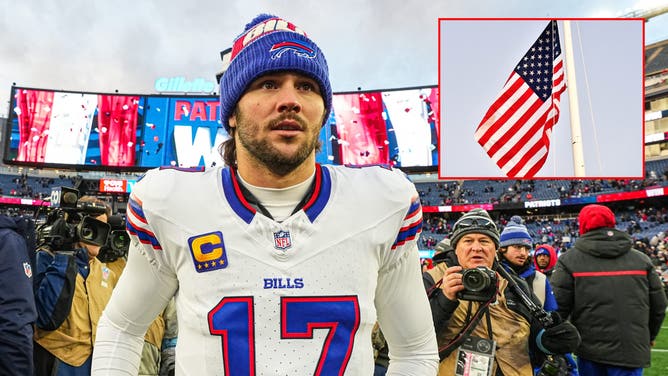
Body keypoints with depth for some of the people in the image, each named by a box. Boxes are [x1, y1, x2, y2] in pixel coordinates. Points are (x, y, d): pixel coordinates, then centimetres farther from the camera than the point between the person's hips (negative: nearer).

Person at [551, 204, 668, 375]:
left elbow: (559, 305, -8)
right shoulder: (642, 260, 4)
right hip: (633, 352, 1)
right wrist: (649, 336, 26)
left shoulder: (569, 260, -5)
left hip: (590, 349, -1)